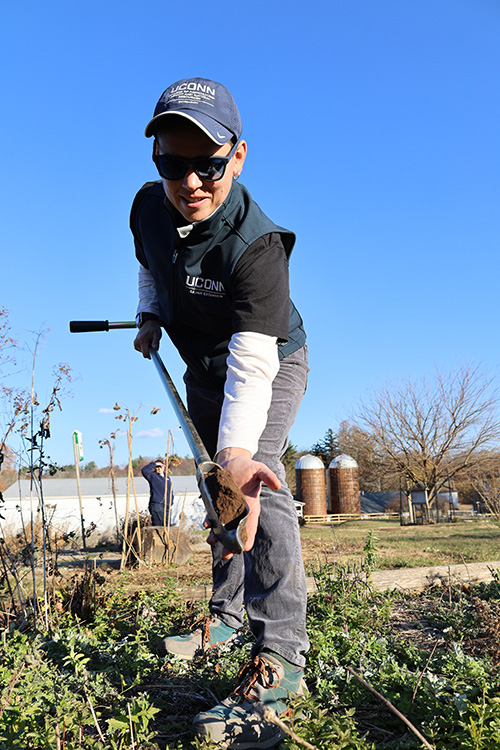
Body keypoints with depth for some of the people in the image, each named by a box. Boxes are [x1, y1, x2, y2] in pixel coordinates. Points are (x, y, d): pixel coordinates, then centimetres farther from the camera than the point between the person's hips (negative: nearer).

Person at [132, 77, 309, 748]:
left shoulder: (257, 245, -35)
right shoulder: (149, 207, -15)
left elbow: (254, 359, -47)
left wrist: (237, 447, -59)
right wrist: (150, 316, -1)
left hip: (271, 365, -6)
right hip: (205, 370, 7)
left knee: (256, 473, -28)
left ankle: (279, 656, -24)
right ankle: (227, 615, 31)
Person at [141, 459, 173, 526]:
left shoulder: (167, 477, 18)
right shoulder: (153, 476, 0)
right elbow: (144, 471, -19)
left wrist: (171, 502, 13)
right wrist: (154, 464, -12)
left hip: (166, 506, 6)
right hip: (156, 505, -6)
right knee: (157, 527, -10)